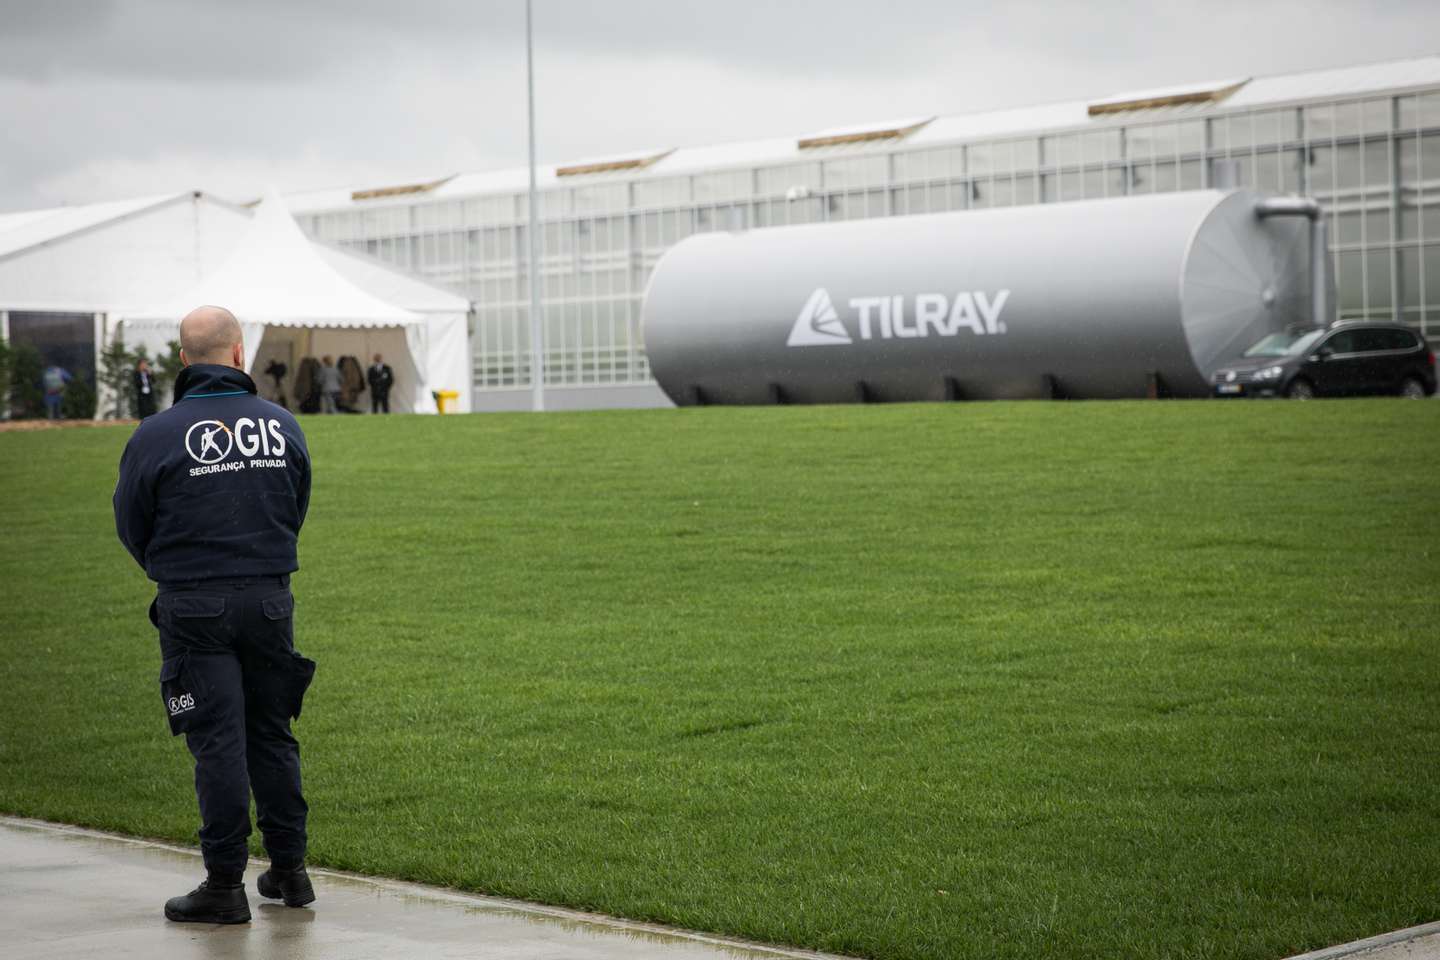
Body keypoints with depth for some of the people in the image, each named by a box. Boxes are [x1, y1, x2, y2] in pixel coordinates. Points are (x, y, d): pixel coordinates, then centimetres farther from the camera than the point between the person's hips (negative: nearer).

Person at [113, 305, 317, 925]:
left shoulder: (156, 436, -10)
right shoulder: (282, 424, 1)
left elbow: (132, 526, 1)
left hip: (195, 610, -3)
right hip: (270, 600, 3)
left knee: (217, 742, -1)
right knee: (272, 735, 14)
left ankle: (225, 885, 1)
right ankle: (289, 870, 20)